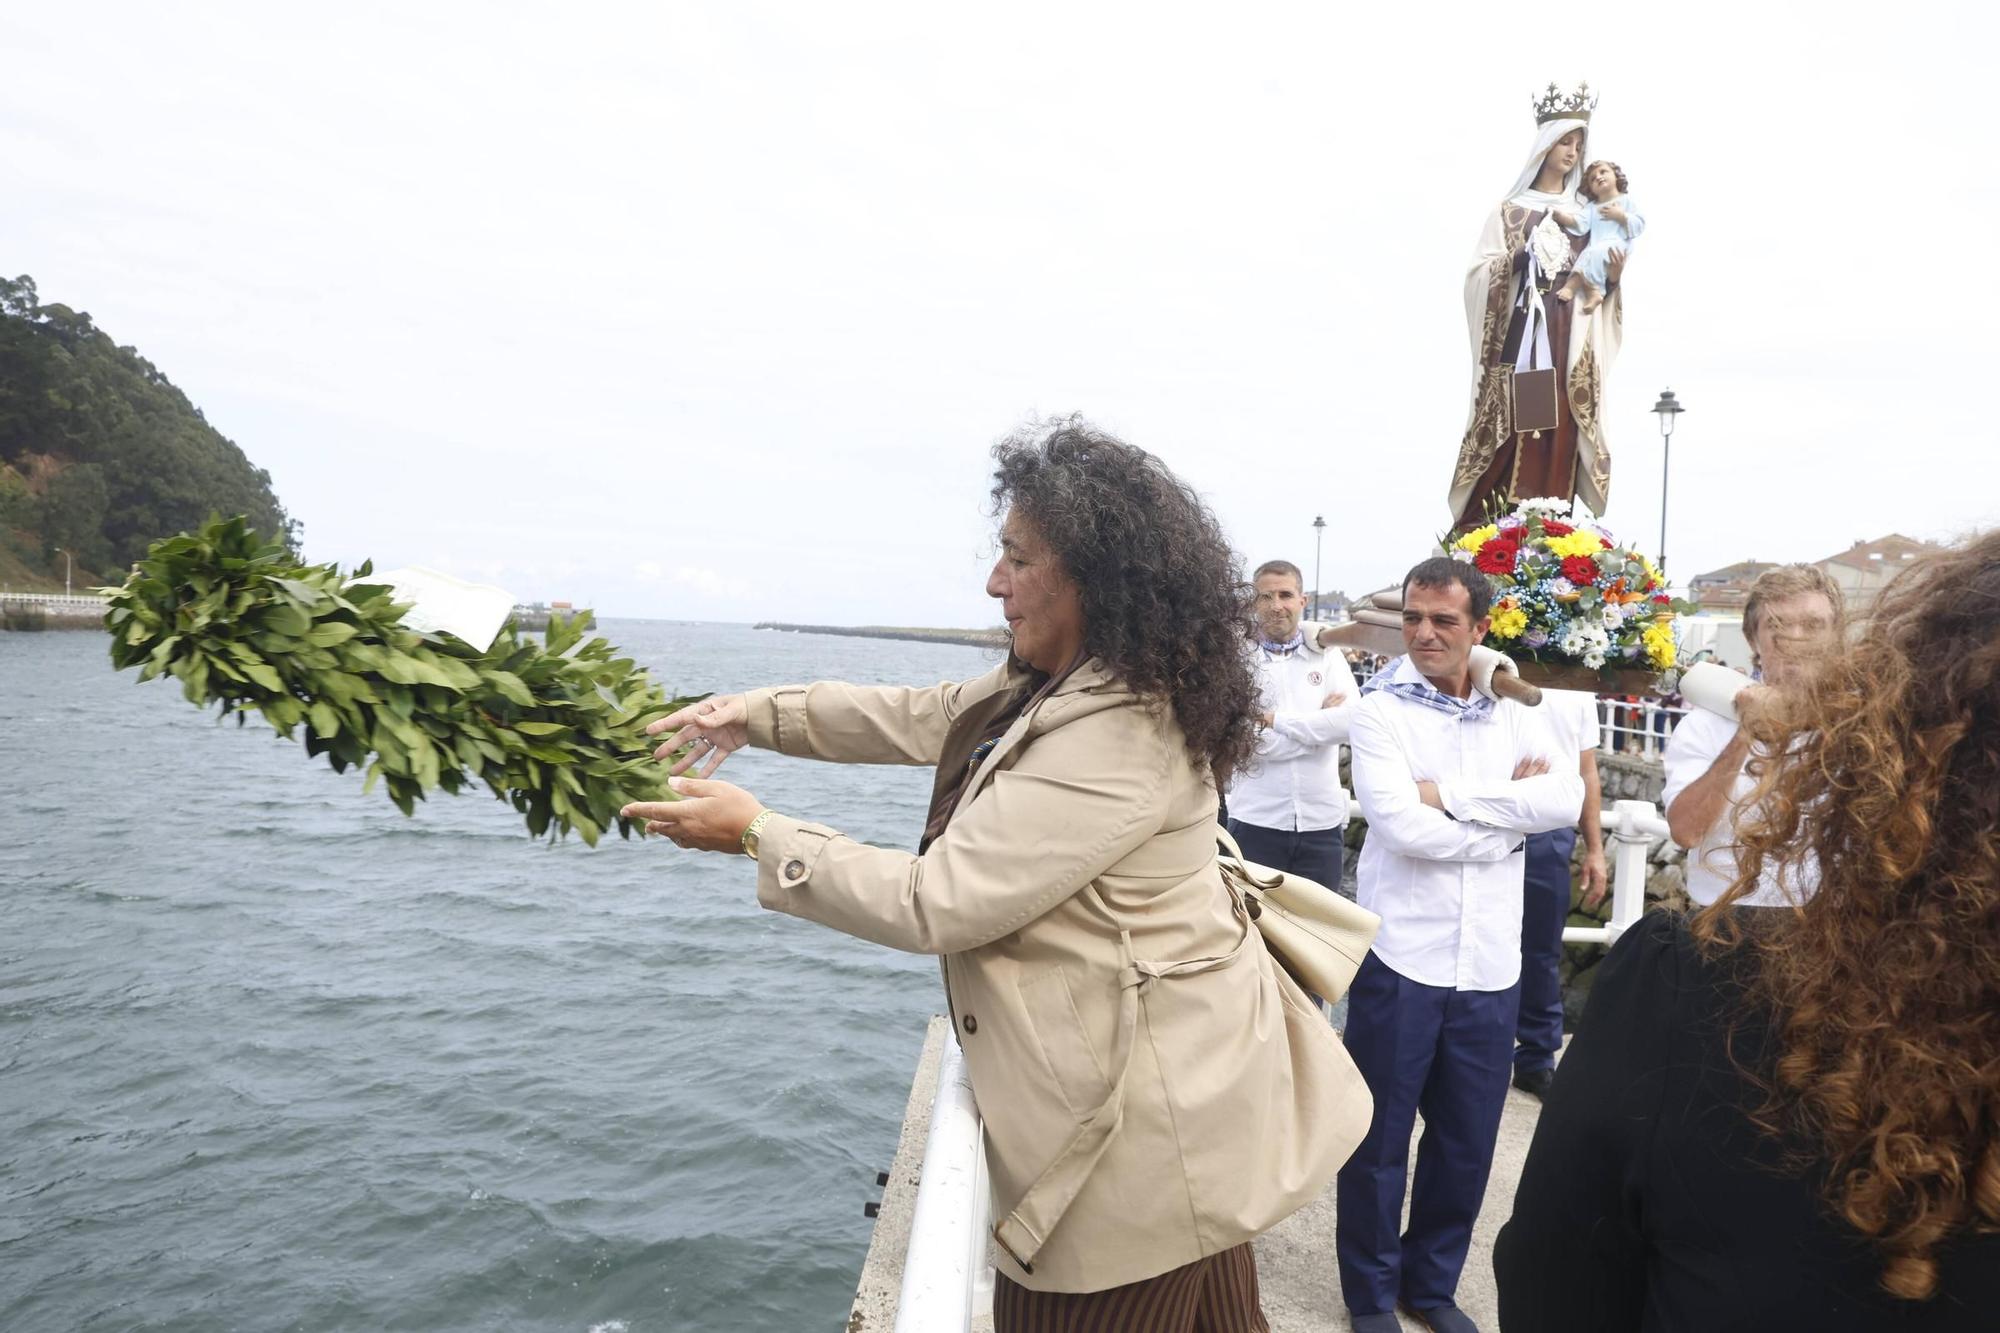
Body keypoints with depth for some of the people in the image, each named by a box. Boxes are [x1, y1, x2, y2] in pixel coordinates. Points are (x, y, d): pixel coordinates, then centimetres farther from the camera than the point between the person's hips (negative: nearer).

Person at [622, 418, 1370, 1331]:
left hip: (1141, 1118, -10)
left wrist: (756, 834, -15)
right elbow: (924, 717, 13)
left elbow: (935, 903, -24)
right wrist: (760, 714, 4)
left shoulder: (1117, 740, -28)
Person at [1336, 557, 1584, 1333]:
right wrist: (1510, 811, -7)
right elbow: (1401, 825, -18)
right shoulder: (1381, 710, -6)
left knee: (1467, 1141, 16)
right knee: (1380, 1138, 10)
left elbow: (1568, 799, -10)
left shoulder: (1513, 714, 7)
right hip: (1401, 956, -4)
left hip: (1491, 962, 4)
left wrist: (1451, 795, -16)